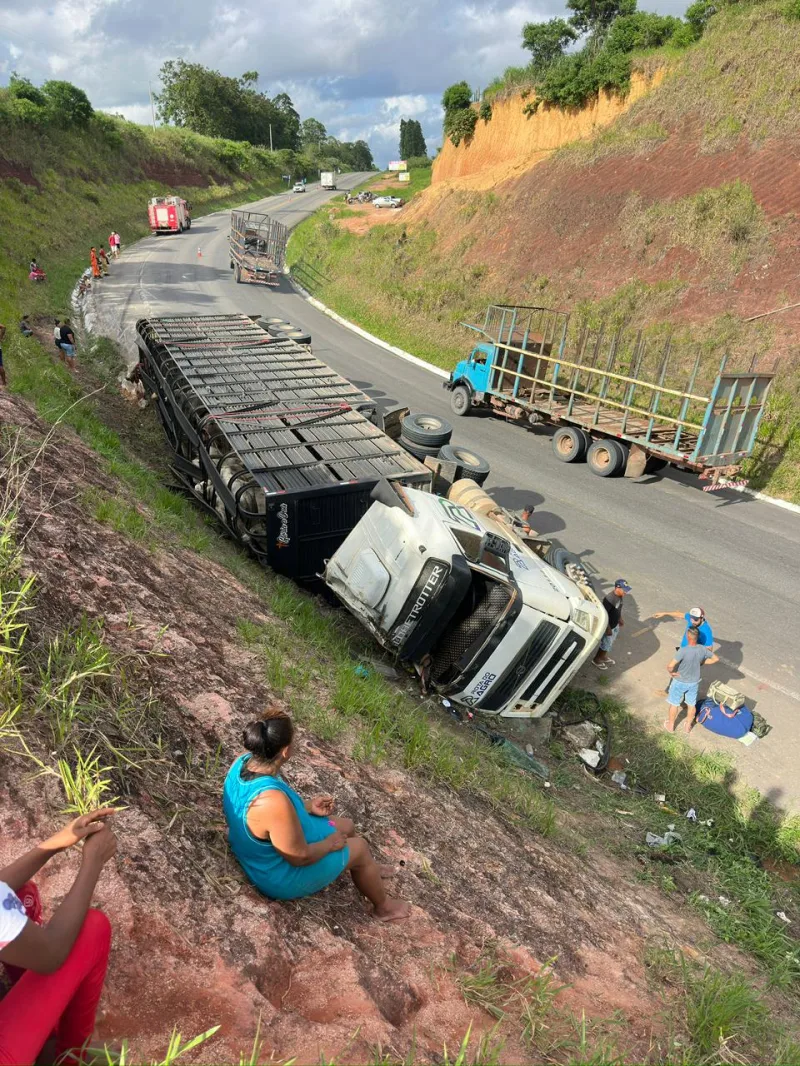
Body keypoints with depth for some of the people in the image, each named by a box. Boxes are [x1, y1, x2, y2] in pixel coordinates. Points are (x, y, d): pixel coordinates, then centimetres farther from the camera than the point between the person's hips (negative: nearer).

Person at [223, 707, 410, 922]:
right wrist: (330, 843, -10)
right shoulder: (274, 802, -42)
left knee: (346, 826, 22)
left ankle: (367, 870, 51)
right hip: (282, 875, -8)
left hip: (264, 849, 8)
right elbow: (301, 857, -28)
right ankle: (384, 906, 37)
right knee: (359, 847, 11)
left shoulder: (244, 762, -17)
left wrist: (307, 807, 0)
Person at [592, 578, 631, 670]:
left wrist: (620, 618, 20)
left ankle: (604, 657, 48)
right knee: (606, 644, 10)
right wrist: (608, 628, -24)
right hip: (609, 626, -8)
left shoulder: (620, 596, -8)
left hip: (615, 624, 8)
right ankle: (596, 659, 33)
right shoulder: (609, 599, -35)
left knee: (610, 643, 26)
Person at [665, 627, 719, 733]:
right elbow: (715, 659, 0)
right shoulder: (703, 649, -17)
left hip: (680, 682, -4)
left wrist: (670, 672, -12)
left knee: (674, 704, 18)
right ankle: (688, 726, 42)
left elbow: (670, 666, -34)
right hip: (694, 682, 4)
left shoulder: (683, 650, -33)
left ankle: (670, 726, 35)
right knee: (691, 705, 24)